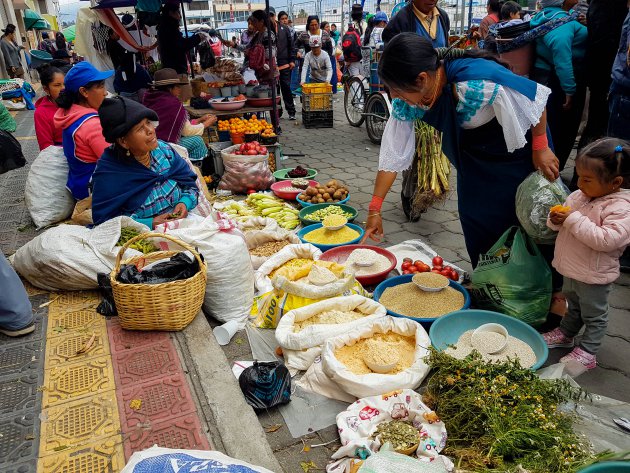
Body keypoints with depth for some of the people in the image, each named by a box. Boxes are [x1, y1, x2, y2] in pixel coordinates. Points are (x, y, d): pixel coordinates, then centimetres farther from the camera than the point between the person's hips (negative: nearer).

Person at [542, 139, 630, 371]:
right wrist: (556, 219, -14)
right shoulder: (578, 196, -3)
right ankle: (565, 333, 48)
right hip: (572, 269, 7)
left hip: (593, 276, -7)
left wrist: (574, 220, -33)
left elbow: (607, 240, -36)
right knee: (573, 305, 29)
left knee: (593, 315, 12)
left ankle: (587, 353, 25)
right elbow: (565, 220, 11)